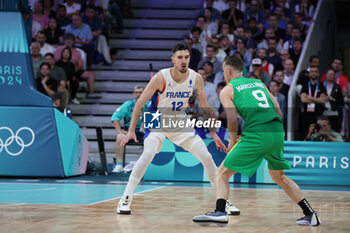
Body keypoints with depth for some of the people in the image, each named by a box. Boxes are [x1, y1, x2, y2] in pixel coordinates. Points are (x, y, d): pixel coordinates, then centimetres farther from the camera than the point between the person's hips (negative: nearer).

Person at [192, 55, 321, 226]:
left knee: (222, 174, 4)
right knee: (279, 177, 26)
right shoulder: (259, 83, 25)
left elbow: (232, 118, -4)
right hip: (278, 132, 6)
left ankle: (220, 212, -16)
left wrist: (233, 141, 10)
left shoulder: (227, 90, 9)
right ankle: (310, 214, 22)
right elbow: (278, 112, 19)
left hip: (256, 135, -6)